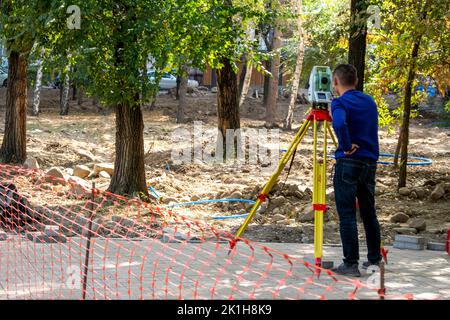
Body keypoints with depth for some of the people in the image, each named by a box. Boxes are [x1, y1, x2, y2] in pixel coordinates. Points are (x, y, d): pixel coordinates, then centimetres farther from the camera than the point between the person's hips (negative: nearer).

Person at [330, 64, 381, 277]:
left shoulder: (340, 102, -9)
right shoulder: (370, 101, 13)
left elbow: (339, 124, -29)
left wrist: (347, 146, -17)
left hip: (348, 163, -7)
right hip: (370, 163, 7)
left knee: (347, 216, -3)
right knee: (369, 213, 15)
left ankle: (351, 264, -4)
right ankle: (374, 260, 22)